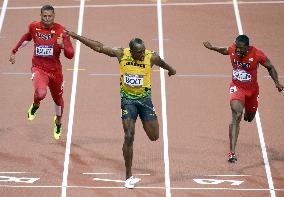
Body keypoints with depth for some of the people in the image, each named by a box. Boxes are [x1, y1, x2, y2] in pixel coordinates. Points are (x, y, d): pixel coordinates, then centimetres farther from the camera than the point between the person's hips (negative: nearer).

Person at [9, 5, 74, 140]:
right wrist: (14, 51, 26)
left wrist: (62, 46, -36)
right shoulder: (34, 27, -4)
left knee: (58, 98, 19)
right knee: (41, 93, -31)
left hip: (55, 70, 1)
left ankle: (58, 123, 50)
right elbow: (26, 38, 21)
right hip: (38, 68, -1)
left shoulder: (60, 31, -12)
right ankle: (35, 106, 6)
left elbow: (70, 55, -16)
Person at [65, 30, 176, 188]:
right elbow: (98, 47, -6)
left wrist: (171, 70, 33)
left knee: (154, 137, 3)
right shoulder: (121, 54, -13)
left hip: (144, 98, 1)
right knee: (129, 137, -9)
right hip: (127, 99, -1)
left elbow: (162, 63, 11)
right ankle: (129, 176, -3)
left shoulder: (152, 57, -13)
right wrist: (75, 36, -5)